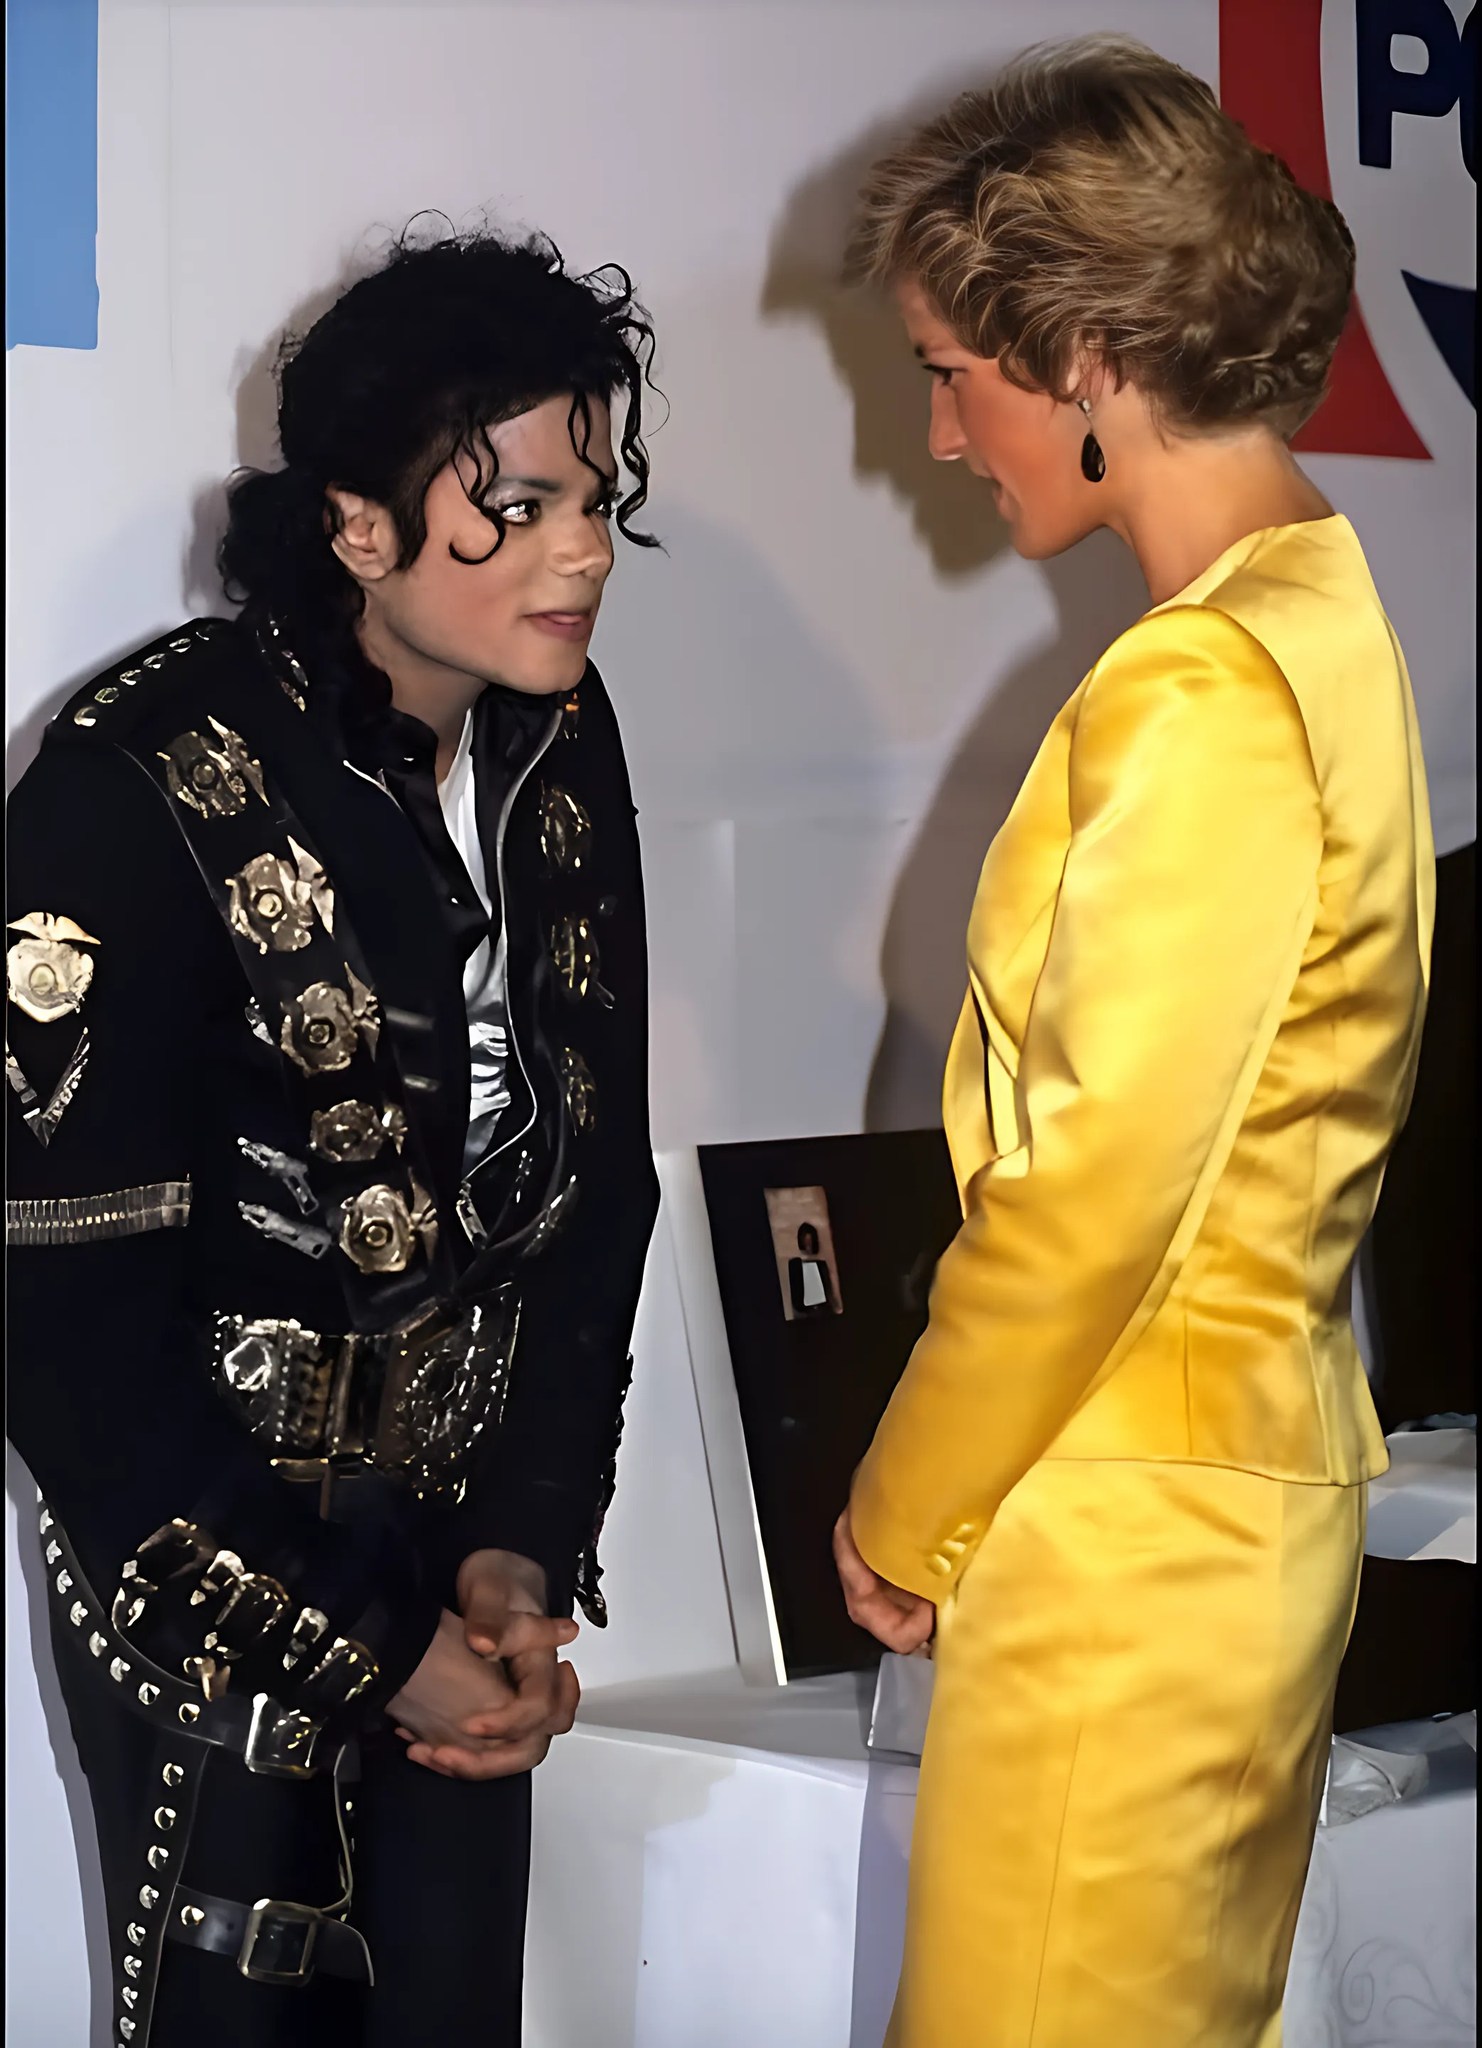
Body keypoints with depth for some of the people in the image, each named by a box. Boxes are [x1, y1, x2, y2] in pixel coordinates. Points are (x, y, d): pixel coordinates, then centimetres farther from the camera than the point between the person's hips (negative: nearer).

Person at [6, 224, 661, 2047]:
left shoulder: (558, 748, 0)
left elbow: (596, 1174, 6)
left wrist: (531, 1548, -3)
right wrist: (364, 1649, -13)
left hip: (466, 1542, 6)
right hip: (217, 1577, -5)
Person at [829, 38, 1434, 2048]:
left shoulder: (1203, 698, -20)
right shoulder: (1322, 618, 9)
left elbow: (1095, 1186, -20)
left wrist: (904, 1513, -6)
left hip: (1127, 1523, -9)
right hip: (1249, 1472, 9)